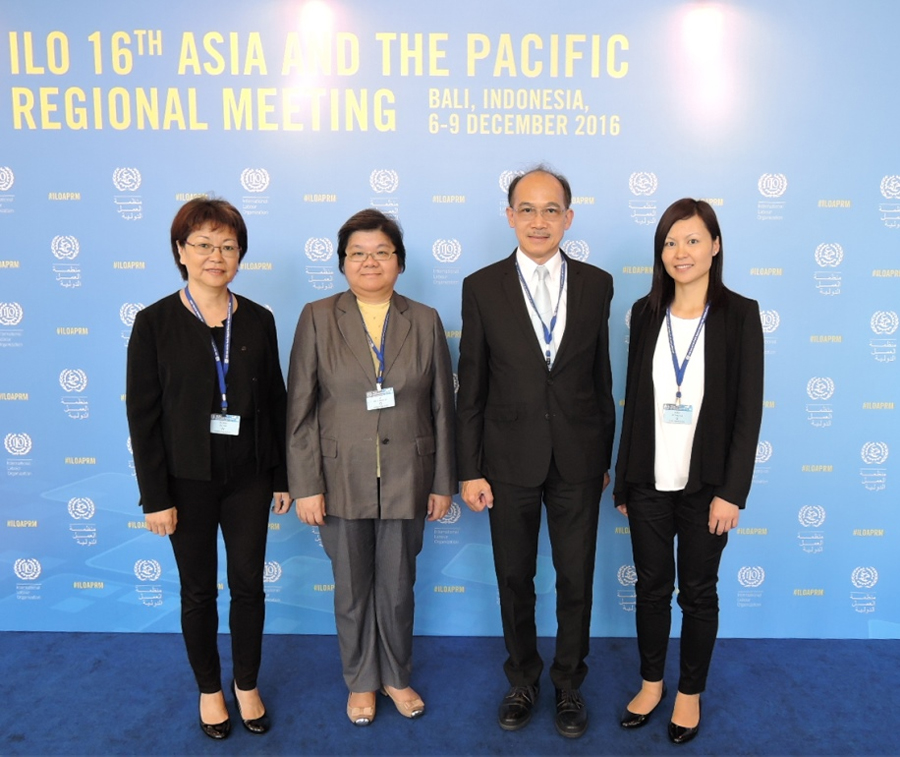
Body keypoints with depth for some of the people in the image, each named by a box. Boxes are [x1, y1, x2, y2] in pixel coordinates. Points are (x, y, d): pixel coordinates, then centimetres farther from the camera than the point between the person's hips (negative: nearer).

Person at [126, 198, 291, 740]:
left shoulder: (258, 321, 0)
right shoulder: (155, 323, -7)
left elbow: (276, 402, 4)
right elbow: (142, 415, -7)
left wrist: (283, 477, 4)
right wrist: (155, 497, -9)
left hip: (249, 477, 2)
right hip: (188, 481, -2)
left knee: (250, 584, 11)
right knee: (199, 591, 13)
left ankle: (247, 684, 33)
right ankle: (210, 689, 35)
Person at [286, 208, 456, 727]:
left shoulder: (426, 321, 2)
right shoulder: (317, 318, -1)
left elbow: (442, 408, 3)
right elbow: (301, 409, -4)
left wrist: (443, 482, 2)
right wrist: (306, 485, -8)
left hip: (407, 480, 1)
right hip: (342, 479, 0)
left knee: (398, 588, 13)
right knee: (352, 590, 13)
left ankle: (397, 676, 37)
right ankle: (361, 681, 36)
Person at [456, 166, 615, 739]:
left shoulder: (596, 284, 1)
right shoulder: (483, 287, -4)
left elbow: (601, 375, 6)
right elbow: (471, 387, -2)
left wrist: (606, 456, 8)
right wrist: (470, 470, -4)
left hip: (578, 460, 1)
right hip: (510, 460, 0)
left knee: (577, 581, 12)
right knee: (515, 580, 15)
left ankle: (569, 685, 36)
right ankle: (523, 680, 38)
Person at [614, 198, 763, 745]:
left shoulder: (740, 314, -6)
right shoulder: (646, 313, 3)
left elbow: (749, 409, -8)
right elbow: (635, 400, 6)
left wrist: (732, 492, -11)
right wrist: (623, 478, 6)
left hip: (706, 484, -2)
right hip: (649, 482, 3)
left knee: (698, 592, 12)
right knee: (652, 586, 15)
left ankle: (690, 693, 32)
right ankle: (651, 683, 35)